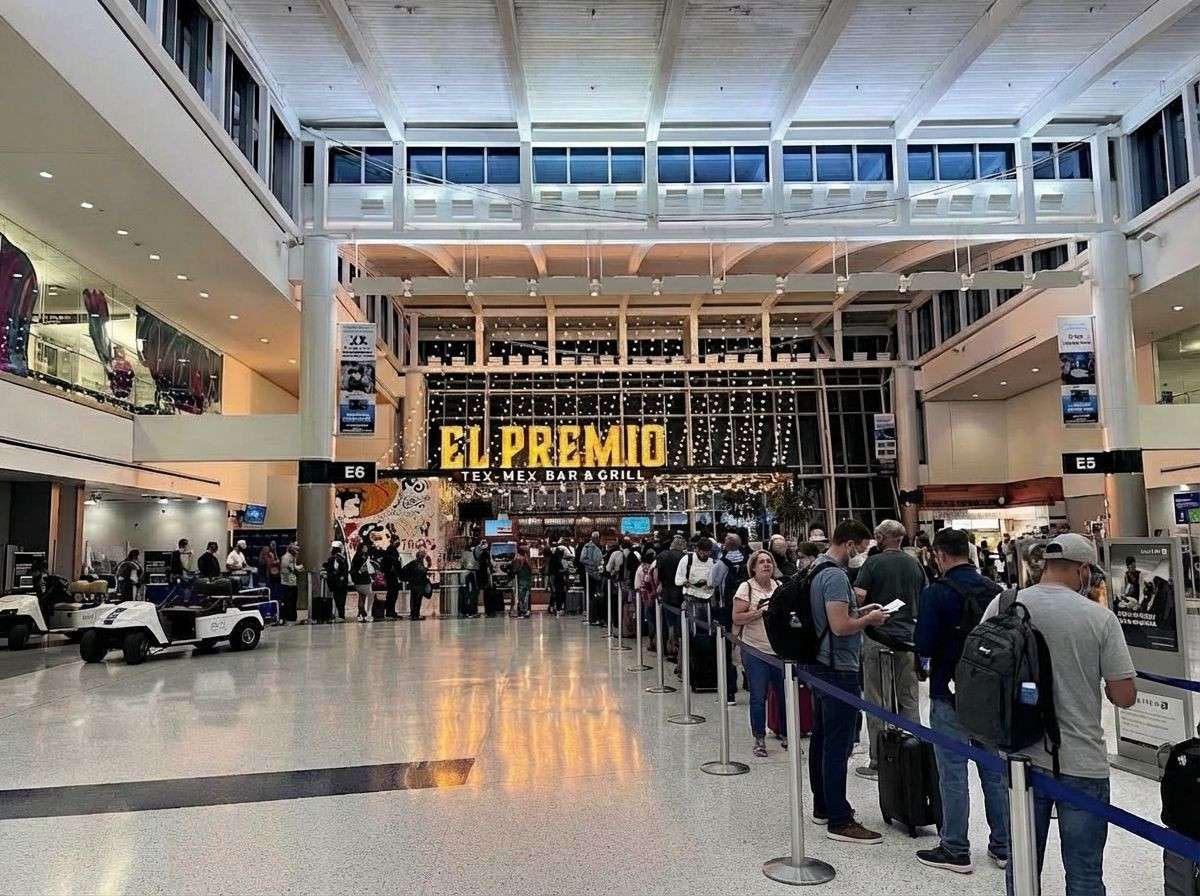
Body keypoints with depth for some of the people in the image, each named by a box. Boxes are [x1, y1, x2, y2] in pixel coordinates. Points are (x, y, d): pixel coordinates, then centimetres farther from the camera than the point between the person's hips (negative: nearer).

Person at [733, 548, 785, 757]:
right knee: (758, 697, 3)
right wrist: (759, 613, -20)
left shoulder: (779, 585, 8)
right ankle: (759, 739, 16)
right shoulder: (746, 587, -6)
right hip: (755, 651, -4)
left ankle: (785, 735, 23)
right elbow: (737, 618, -11)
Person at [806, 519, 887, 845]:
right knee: (838, 746, -5)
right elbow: (840, 626, -27)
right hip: (839, 671, -11)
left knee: (821, 739, 16)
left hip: (819, 667, 11)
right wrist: (868, 619, -10)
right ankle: (839, 821, 0)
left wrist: (858, 611, 15)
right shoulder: (836, 576, -20)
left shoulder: (817, 570, 11)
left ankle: (823, 806, 27)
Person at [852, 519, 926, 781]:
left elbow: (858, 597, -14)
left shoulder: (873, 563, -8)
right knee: (909, 700, 12)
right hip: (909, 639, 4)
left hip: (878, 638, -4)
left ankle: (878, 763, 6)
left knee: (877, 702, 2)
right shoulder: (915, 565, 6)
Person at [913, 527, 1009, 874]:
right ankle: (1002, 846, 25)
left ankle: (956, 851, 11)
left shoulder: (937, 592, -16)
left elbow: (924, 647, -18)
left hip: (950, 694, -6)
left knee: (953, 773, 3)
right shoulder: (994, 589, 1)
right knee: (994, 769, 15)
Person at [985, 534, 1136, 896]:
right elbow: (1125, 697, -9)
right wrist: (1098, 679, 12)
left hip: (1021, 758, 3)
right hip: (1082, 764, -2)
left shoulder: (1001, 606, -5)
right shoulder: (1100, 617, -11)